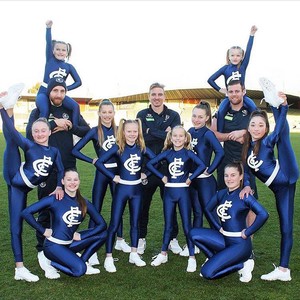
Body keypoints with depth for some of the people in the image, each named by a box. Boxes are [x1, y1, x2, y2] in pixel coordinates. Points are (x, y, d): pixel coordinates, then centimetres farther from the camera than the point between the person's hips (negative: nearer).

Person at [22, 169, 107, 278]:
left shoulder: (84, 203, 0)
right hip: (53, 245, -5)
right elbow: (26, 212, -16)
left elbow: (102, 224, -1)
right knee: (79, 270, -25)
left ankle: (82, 261, 2)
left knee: (102, 234, -7)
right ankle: (53, 263, 0)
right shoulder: (55, 199, -12)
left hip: (70, 243, 5)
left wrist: (81, 236, -10)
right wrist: (43, 230, -14)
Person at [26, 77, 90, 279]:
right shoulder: (39, 111, 3)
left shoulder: (71, 112, 11)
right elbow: (30, 133, -15)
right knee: (46, 210, 2)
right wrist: (54, 123, -17)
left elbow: (87, 131, 2)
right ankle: (43, 251, 14)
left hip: (68, 167, 3)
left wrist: (68, 126, -11)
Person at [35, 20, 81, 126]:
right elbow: (48, 42, -8)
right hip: (43, 92, -2)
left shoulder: (69, 66, 7)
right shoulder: (50, 59, 4)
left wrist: (66, 88, -11)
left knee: (76, 106, -22)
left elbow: (78, 82, 2)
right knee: (45, 111, -31)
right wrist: (48, 27, -20)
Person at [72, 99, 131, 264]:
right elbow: (75, 150, -9)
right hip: (101, 173, -4)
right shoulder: (95, 131, -6)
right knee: (96, 209, 0)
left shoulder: (118, 130, 4)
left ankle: (119, 240, 33)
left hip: (118, 171, 4)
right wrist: (92, 160, -11)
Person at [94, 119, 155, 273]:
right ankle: (108, 257, 11)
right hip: (121, 189, -3)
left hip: (136, 189, 4)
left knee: (135, 223, 12)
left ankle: (134, 254, 26)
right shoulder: (118, 148, -11)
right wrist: (113, 176, -14)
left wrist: (145, 174, 1)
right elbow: (99, 162, -16)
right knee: (114, 224, 1)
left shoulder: (141, 147, -1)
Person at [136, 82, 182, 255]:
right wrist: (164, 134, -13)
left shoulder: (173, 115, 6)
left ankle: (173, 239, 23)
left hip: (168, 166, 0)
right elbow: (142, 136, -11)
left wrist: (153, 133, -14)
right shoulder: (142, 115, 5)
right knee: (143, 204, 9)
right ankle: (141, 238, 24)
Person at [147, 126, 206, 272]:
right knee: (168, 225, 13)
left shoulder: (188, 153, -5)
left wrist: (190, 178, -14)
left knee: (187, 225, 3)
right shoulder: (167, 153, 3)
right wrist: (162, 177, -2)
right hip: (169, 191, 3)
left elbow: (202, 165, -19)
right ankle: (163, 254, 27)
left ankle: (192, 257, 13)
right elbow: (150, 164, 3)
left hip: (183, 191, -3)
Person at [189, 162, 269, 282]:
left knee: (207, 273, -15)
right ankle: (215, 258, 10)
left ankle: (243, 264, 1)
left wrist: (247, 233, -22)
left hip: (239, 244, -7)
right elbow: (208, 209, 17)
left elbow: (263, 214, -30)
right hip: (224, 239, 7)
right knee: (194, 234, -5)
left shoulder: (244, 196, -17)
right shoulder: (221, 193, 3)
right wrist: (218, 227, 7)